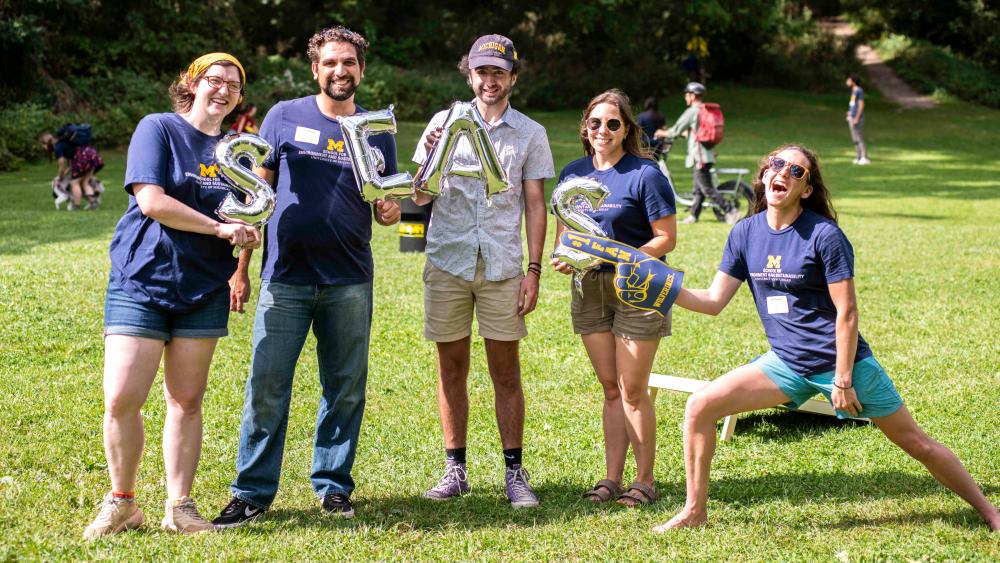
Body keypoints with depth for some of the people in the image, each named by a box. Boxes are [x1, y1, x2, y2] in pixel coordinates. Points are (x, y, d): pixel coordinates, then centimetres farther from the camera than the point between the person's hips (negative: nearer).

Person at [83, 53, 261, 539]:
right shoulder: (158, 129, -3)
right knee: (120, 400, -9)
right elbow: (150, 200, -14)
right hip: (141, 281, -4)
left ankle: (179, 508, 15)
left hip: (204, 291, 4)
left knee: (187, 401, 5)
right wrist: (221, 228, -14)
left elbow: (246, 217, 19)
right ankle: (121, 503, 9)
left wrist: (249, 233, -5)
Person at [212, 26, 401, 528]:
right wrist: (241, 267, 1)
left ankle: (332, 486, 19)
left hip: (350, 283, 2)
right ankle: (252, 492, 5)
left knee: (345, 389, 7)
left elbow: (385, 207, 14)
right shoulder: (284, 118, 4)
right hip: (285, 278, -2)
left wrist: (390, 210, -11)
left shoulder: (377, 132, 9)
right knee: (266, 388, -4)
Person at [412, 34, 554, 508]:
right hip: (447, 262, 1)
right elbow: (419, 196, 4)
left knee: (506, 372, 1)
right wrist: (430, 157, -16)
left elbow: (535, 204, 6)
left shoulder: (530, 133, 6)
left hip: (502, 267, -1)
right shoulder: (445, 122, 6)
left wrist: (533, 269, 0)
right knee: (451, 369, 6)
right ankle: (455, 470, 14)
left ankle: (514, 473, 7)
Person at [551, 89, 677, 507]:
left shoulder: (646, 175, -10)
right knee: (610, 389, 11)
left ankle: (644, 481, 9)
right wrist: (563, 256, -6)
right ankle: (612, 479, 15)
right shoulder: (573, 173, 8)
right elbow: (564, 229, 16)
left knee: (633, 390, -2)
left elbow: (666, 239, -11)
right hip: (589, 289, 6)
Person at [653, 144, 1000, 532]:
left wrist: (843, 380, -16)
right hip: (786, 363, 5)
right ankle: (694, 512, 6)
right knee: (700, 407, -8)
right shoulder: (746, 233, 0)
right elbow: (713, 301, 3)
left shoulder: (824, 235, -16)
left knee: (916, 444, 2)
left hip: (841, 361, -5)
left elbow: (846, 313, -15)